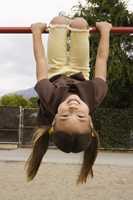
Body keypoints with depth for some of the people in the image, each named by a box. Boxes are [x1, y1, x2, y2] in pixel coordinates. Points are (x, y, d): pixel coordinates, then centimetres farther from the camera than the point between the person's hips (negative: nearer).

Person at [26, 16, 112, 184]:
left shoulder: (50, 99, -51)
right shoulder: (94, 97, -49)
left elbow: (40, 60, -37)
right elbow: (101, 59, -34)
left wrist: (37, 32, -19)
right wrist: (105, 30, -17)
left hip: (55, 74, 0)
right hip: (79, 73, 0)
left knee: (58, 20, 6)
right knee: (79, 22, 2)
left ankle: (66, 29, 47)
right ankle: (70, 29, 43)